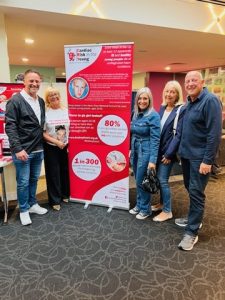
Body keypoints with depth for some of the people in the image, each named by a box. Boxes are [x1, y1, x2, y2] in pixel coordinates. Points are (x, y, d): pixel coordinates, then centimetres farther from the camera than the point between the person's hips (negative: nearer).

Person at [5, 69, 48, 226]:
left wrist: (42, 145, 10)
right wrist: (18, 149, -20)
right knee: (23, 182, 6)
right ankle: (24, 210, 23)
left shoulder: (41, 101, 9)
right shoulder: (15, 101, -10)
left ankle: (33, 204, 34)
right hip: (23, 151, -6)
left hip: (38, 150, 6)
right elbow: (10, 126, -14)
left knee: (34, 179, 18)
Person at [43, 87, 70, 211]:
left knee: (65, 171, 13)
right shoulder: (45, 113, -8)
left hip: (66, 147, 3)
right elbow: (43, 133, -10)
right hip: (51, 148, -3)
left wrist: (68, 144, -1)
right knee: (53, 173, 4)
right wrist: (57, 142, -16)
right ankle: (55, 200, 17)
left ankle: (65, 194, 32)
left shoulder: (66, 111, 1)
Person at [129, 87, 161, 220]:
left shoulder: (153, 116, -13)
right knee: (138, 180, 16)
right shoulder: (136, 114, 7)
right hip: (135, 151, 7)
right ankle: (139, 205, 33)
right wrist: (131, 150, 13)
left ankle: (145, 209, 21)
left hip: (146, 152, -7)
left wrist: (153, 160, -22)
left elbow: (155, 139, -17)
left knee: (142, 181, 2)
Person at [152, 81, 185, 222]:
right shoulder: (162, 108, 10)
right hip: (159, 150, 7)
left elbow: (178, 134, -16)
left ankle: (167, 211, 12)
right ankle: (162, 203, 34)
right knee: (160, 178, 15)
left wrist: (169, 154, -18)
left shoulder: (181, 110, -11)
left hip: (168, 152, -6)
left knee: (163, 180, -3)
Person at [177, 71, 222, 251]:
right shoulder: (189, 102, 12)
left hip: (200, 157, -8)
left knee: (196, 193, -3)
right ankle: (195, 218, 36)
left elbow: (214, 133, -19)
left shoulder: (210, 100, -14)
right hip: (186, 154, 8)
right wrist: (182, 151, 13)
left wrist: (208, 160, -21)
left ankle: (192, 232, 9)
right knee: (190, 189, 17)